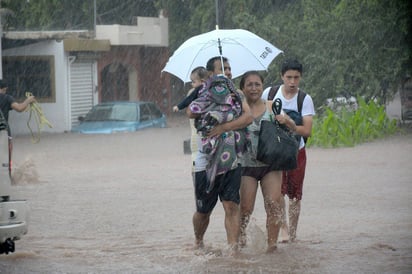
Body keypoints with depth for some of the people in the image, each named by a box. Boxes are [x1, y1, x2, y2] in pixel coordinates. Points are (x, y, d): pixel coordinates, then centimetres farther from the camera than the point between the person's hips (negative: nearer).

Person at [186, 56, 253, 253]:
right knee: (203, 210, 9)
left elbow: (248, 117, -11)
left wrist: (224, 127, -25)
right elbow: (191, 112, -22)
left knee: (231, 206, -10)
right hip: (206, 163, -1)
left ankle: (233, 248, -13)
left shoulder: (236, 96, 7)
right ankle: (198, 241, 34)